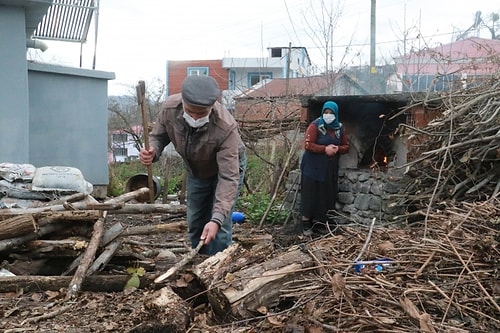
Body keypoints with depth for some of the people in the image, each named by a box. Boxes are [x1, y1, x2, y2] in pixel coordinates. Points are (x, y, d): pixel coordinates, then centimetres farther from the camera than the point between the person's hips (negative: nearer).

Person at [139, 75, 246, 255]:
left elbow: (228, 177, -40)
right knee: (194, 224, 13)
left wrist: (217, 219, -48)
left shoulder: (226, 128, -41)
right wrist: (152, 152, -35)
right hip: (195, 171, 5)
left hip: (229, 166, -4)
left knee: (220, 227, -12)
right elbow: (158, 136, -10)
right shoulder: (169, 108, -30)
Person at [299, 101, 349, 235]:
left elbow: (346, 147, 12)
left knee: (327, 195, 7)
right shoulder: (315, 126, -10)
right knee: (310, 195, -3)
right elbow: (308, 145, -17)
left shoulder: (340, 128, 8)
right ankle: (306, 224, 5)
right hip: (312, 167, -5)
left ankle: (321, 221, 21)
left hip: (330, 168, 5)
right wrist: (325, 149, -23)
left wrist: (337, 149, -10)